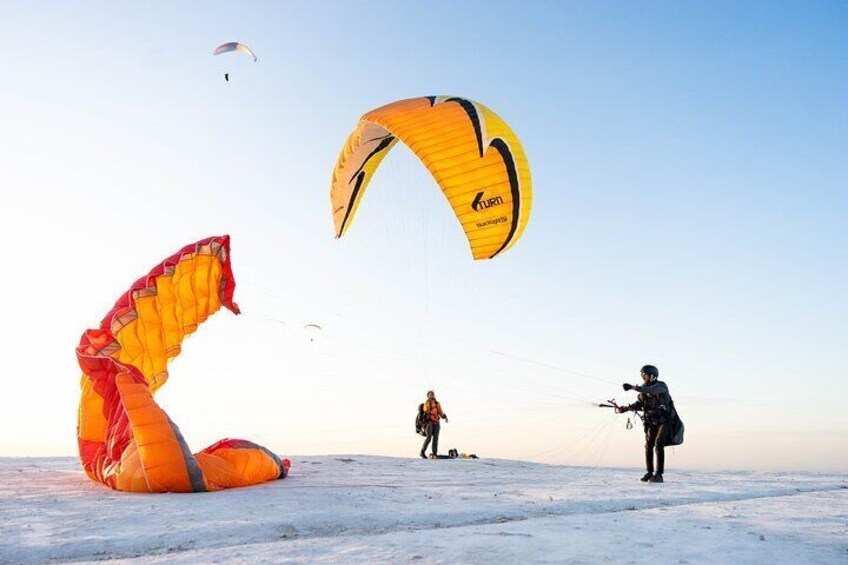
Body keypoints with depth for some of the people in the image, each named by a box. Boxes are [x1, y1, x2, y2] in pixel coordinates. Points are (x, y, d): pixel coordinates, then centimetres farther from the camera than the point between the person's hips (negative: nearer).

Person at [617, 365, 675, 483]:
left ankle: (659, 475, -15)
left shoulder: (661, 386, -15)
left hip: (664, 421, -6)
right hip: (651, 422, 6)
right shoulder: (643, 389, 6)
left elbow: (650, 390, -36)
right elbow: (639, 404, 5)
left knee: (659, 445, -17)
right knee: (648, 446, 2)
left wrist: (632, 387, -44)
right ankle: (649, 473, 14)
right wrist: (625, 409, -10)